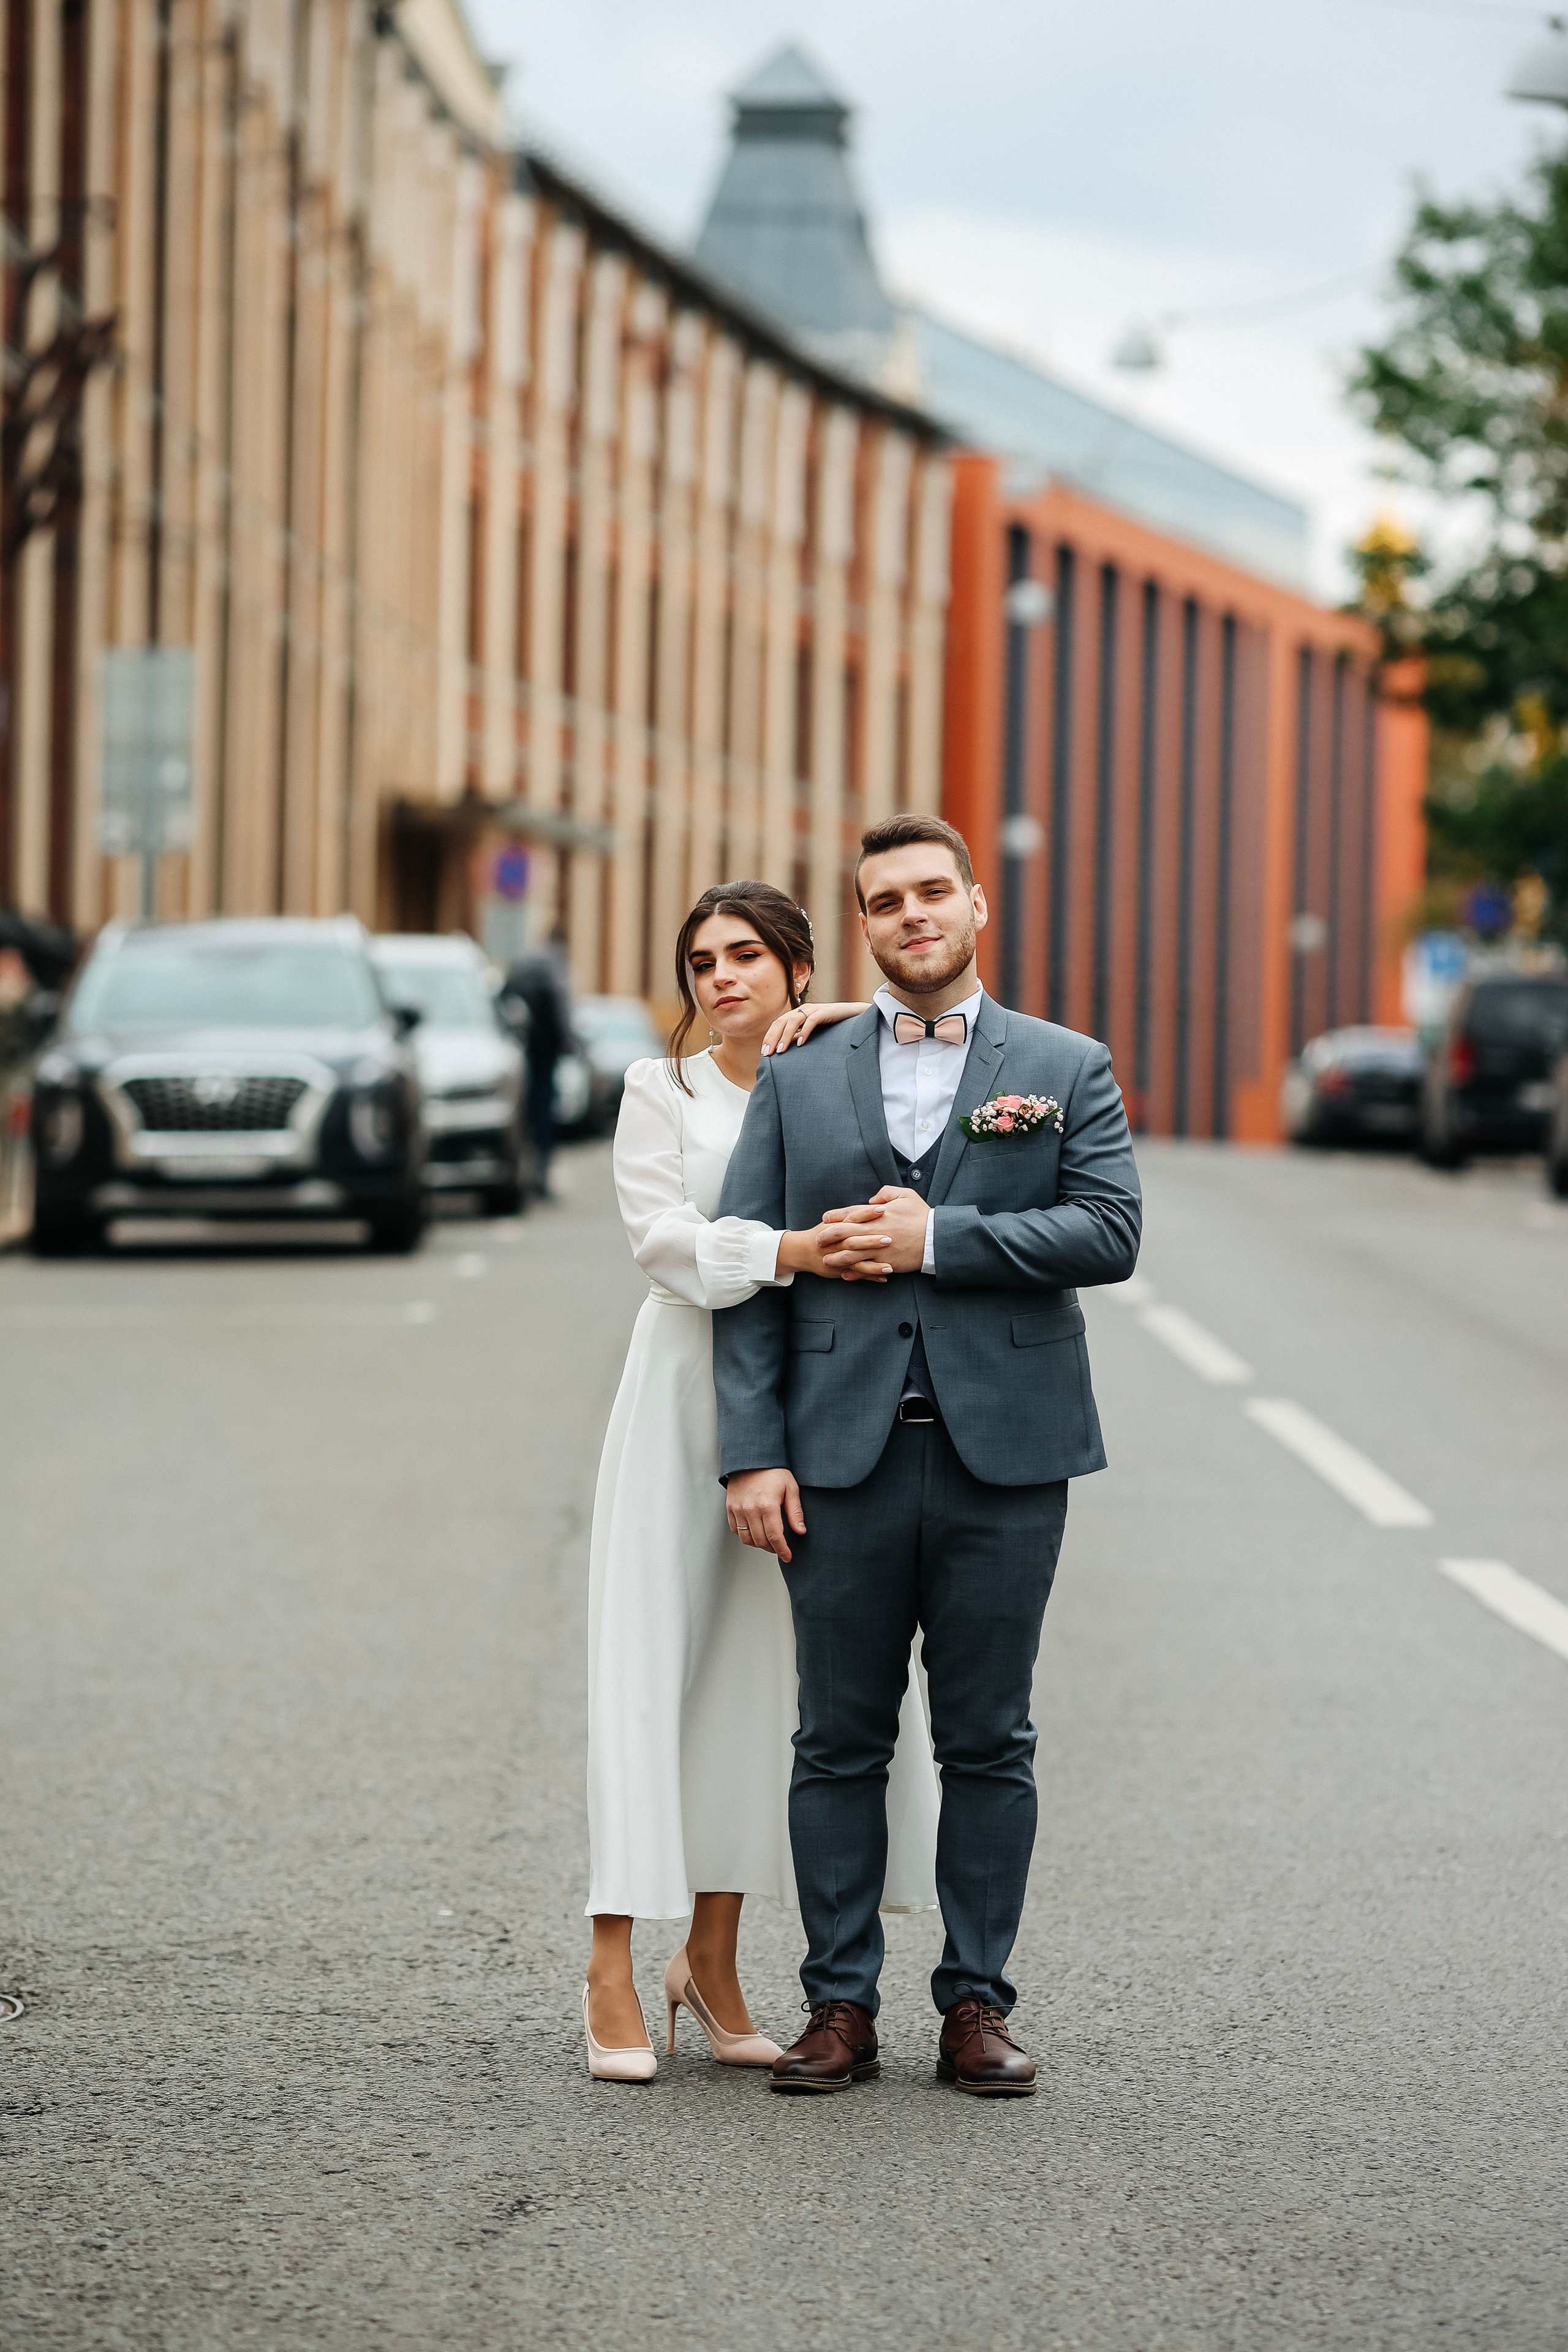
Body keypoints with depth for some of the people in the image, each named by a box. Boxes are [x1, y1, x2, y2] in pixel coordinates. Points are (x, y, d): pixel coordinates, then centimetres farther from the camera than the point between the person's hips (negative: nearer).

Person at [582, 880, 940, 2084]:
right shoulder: (662, 1092, 5)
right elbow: (663, 1235, -8)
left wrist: (854, 1024, -2)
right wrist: (792, 1251, -23)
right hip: (687, 1392, -2)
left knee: (764, 1676, 3)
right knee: (652, 1665, -5)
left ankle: (713, 1959, 13)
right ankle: (614, 1973, -3)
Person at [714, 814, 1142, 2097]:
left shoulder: (1064, 1069, 8)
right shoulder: (799, 1081, 10)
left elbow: (1110, 1232, -6)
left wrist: (938, 1239, -12)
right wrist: (752, 1451, -5)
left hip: (1004, 1459, -1)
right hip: (844, 1459, 1)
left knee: (989, 1744, 4)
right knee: (840, 1742, 4)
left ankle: (977, 2005, 11)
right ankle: (841, 2006, 11)